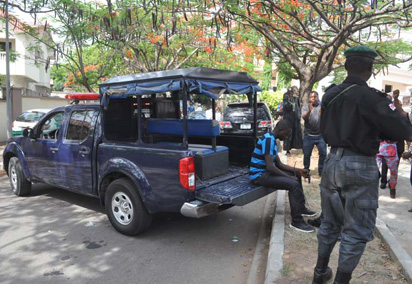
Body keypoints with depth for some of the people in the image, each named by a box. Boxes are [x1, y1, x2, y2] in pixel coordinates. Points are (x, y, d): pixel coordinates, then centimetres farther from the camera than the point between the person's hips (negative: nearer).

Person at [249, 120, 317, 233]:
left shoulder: (271, 139, 13)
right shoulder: (268, 139, -19)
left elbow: (279, 164, 15)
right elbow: (270, 167, -26)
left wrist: (298, 170, 8)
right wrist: (289, 177, -17)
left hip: (265, 172, 11)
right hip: (259, 175, -11)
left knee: (297, 175, 18)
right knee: (293, 184, -24)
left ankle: (301, 208, 28)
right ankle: (297, 222, -13)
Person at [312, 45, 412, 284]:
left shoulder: (331, 94, 5)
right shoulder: (369, 97, -17)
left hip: (333, 162, 7)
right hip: (360, 167, -7)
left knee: (330, 223, 20)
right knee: (356, 231, 8)